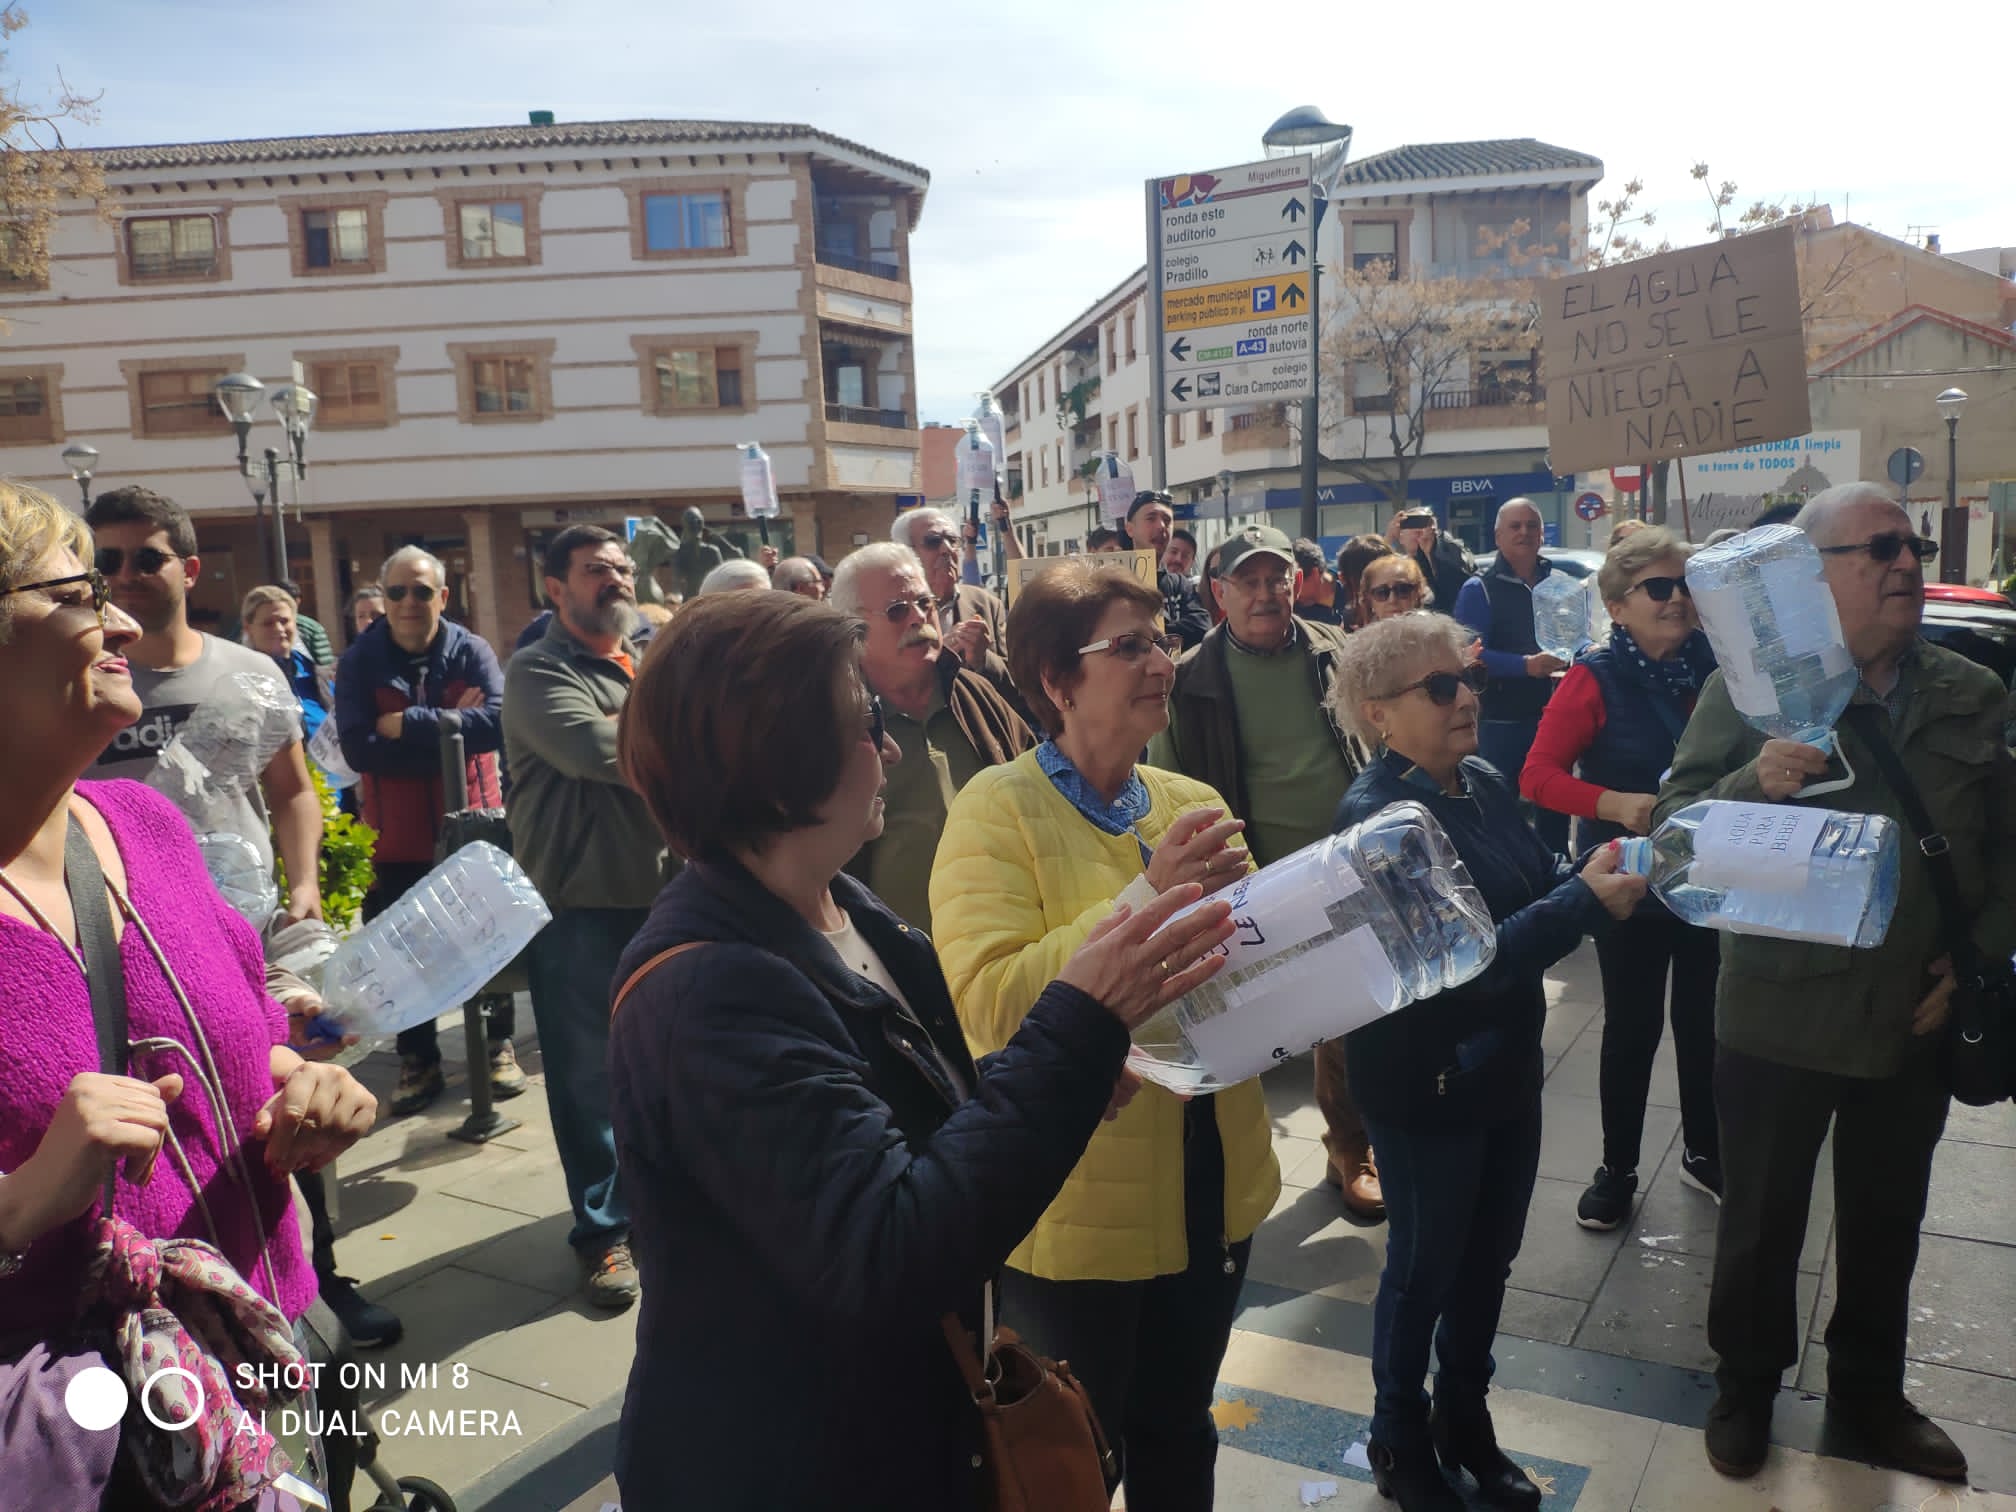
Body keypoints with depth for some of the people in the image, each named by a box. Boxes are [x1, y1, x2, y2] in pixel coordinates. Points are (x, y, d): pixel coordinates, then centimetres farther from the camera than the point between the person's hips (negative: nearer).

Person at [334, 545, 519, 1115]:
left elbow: (498, 720, -22)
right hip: (397, 834, 1)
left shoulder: (471, 651, -5)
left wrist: (409, 725, -23)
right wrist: (450, 727, -20)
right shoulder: (359, 661, -4)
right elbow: (358, 748, -17)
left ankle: (500, 1045, 27)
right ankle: (418, 1061, 24)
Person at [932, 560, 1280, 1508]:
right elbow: (990, 1006, -25)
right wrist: (1144, 897, -31)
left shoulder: (1194, 805, 5)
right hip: (1074, 1210, -5)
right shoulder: (997, 808, -14)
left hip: (1210, 1192, 6)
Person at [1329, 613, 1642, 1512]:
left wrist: (1597, 871, -18)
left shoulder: (1485, 785, 0)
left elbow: (1540, 885, 1)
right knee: (1424, 1268, 12)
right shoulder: (1376, 817, -23)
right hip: (1426, 1085, -7)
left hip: (1507, 1065, 7)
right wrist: (1588, 901, -28)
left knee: (1490, 1255, 22)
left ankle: (1465, 1420, 46)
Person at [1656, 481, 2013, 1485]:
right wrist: (1754, 784, -31)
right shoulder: (1749, 687, -10)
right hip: (1778, 1015, -3)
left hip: (1917, 1018, 4)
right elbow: (1674, 828, -13)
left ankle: (1868, 1394, 45)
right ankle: (1746, 1386, 38)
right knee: (1760, 1220, 14)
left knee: (1886, 1224, 21)